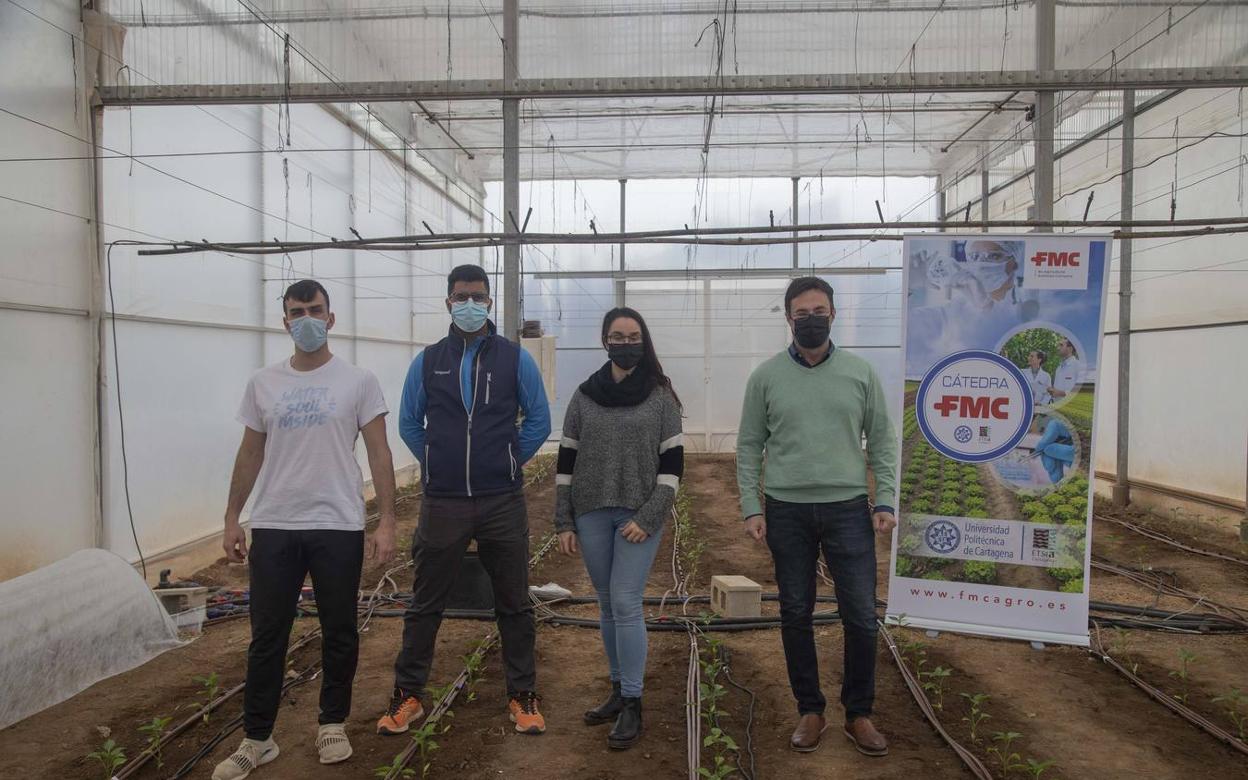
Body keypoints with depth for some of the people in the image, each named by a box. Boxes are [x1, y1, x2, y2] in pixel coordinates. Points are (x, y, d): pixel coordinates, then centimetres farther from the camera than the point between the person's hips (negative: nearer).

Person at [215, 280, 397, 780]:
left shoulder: (358, 381, -3)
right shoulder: (263, 383, 6)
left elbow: (378, 453, -4)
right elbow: (250, 454, 12)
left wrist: (387, 522, -10)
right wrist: (232, 519, 9)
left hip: (338, 527, -2)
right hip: (273, 528, 2)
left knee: (339, 634, 10)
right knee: (267, 637, 9)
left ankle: (333, 725, 28)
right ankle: (257, 739, 22)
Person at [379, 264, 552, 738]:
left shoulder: (515, 358, 0)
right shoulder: (428, 361, 4)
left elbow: (539, 420, 4)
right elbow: (409, 423, 11)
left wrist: (508, 462, 2)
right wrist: (438, 463, 6)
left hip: (503, 503, -1)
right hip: (442, 504, 1)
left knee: (514, 604, 9)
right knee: (425, 605, 10)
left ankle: (523, 696, 23)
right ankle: (407, 695, 25)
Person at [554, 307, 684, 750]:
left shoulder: (661, 396, -1)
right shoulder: (584, 396, 6)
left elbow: (673, 463, -3)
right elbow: (566, 461, 7)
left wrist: (648, 517, -11)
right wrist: (563, 522, 4)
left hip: (639, 516, -3)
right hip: (591, 515, 3)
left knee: (626, 605, -7)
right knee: (607, 605, 12)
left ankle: (632, 706, 5)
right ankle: (618, 690, 27)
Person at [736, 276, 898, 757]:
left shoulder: (860, 373, 3)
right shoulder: (766, 377, 1)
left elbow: (882, 442, 6)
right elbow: (749, 447, 2)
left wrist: (885, 502, -2)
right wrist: (751, 508, -4)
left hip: (848, 509, 0)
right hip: (787, 512, 0)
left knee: (861, 616, 2)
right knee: (796, 615, 9)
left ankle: (859, 714, 21)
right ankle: (810, 711, 25)